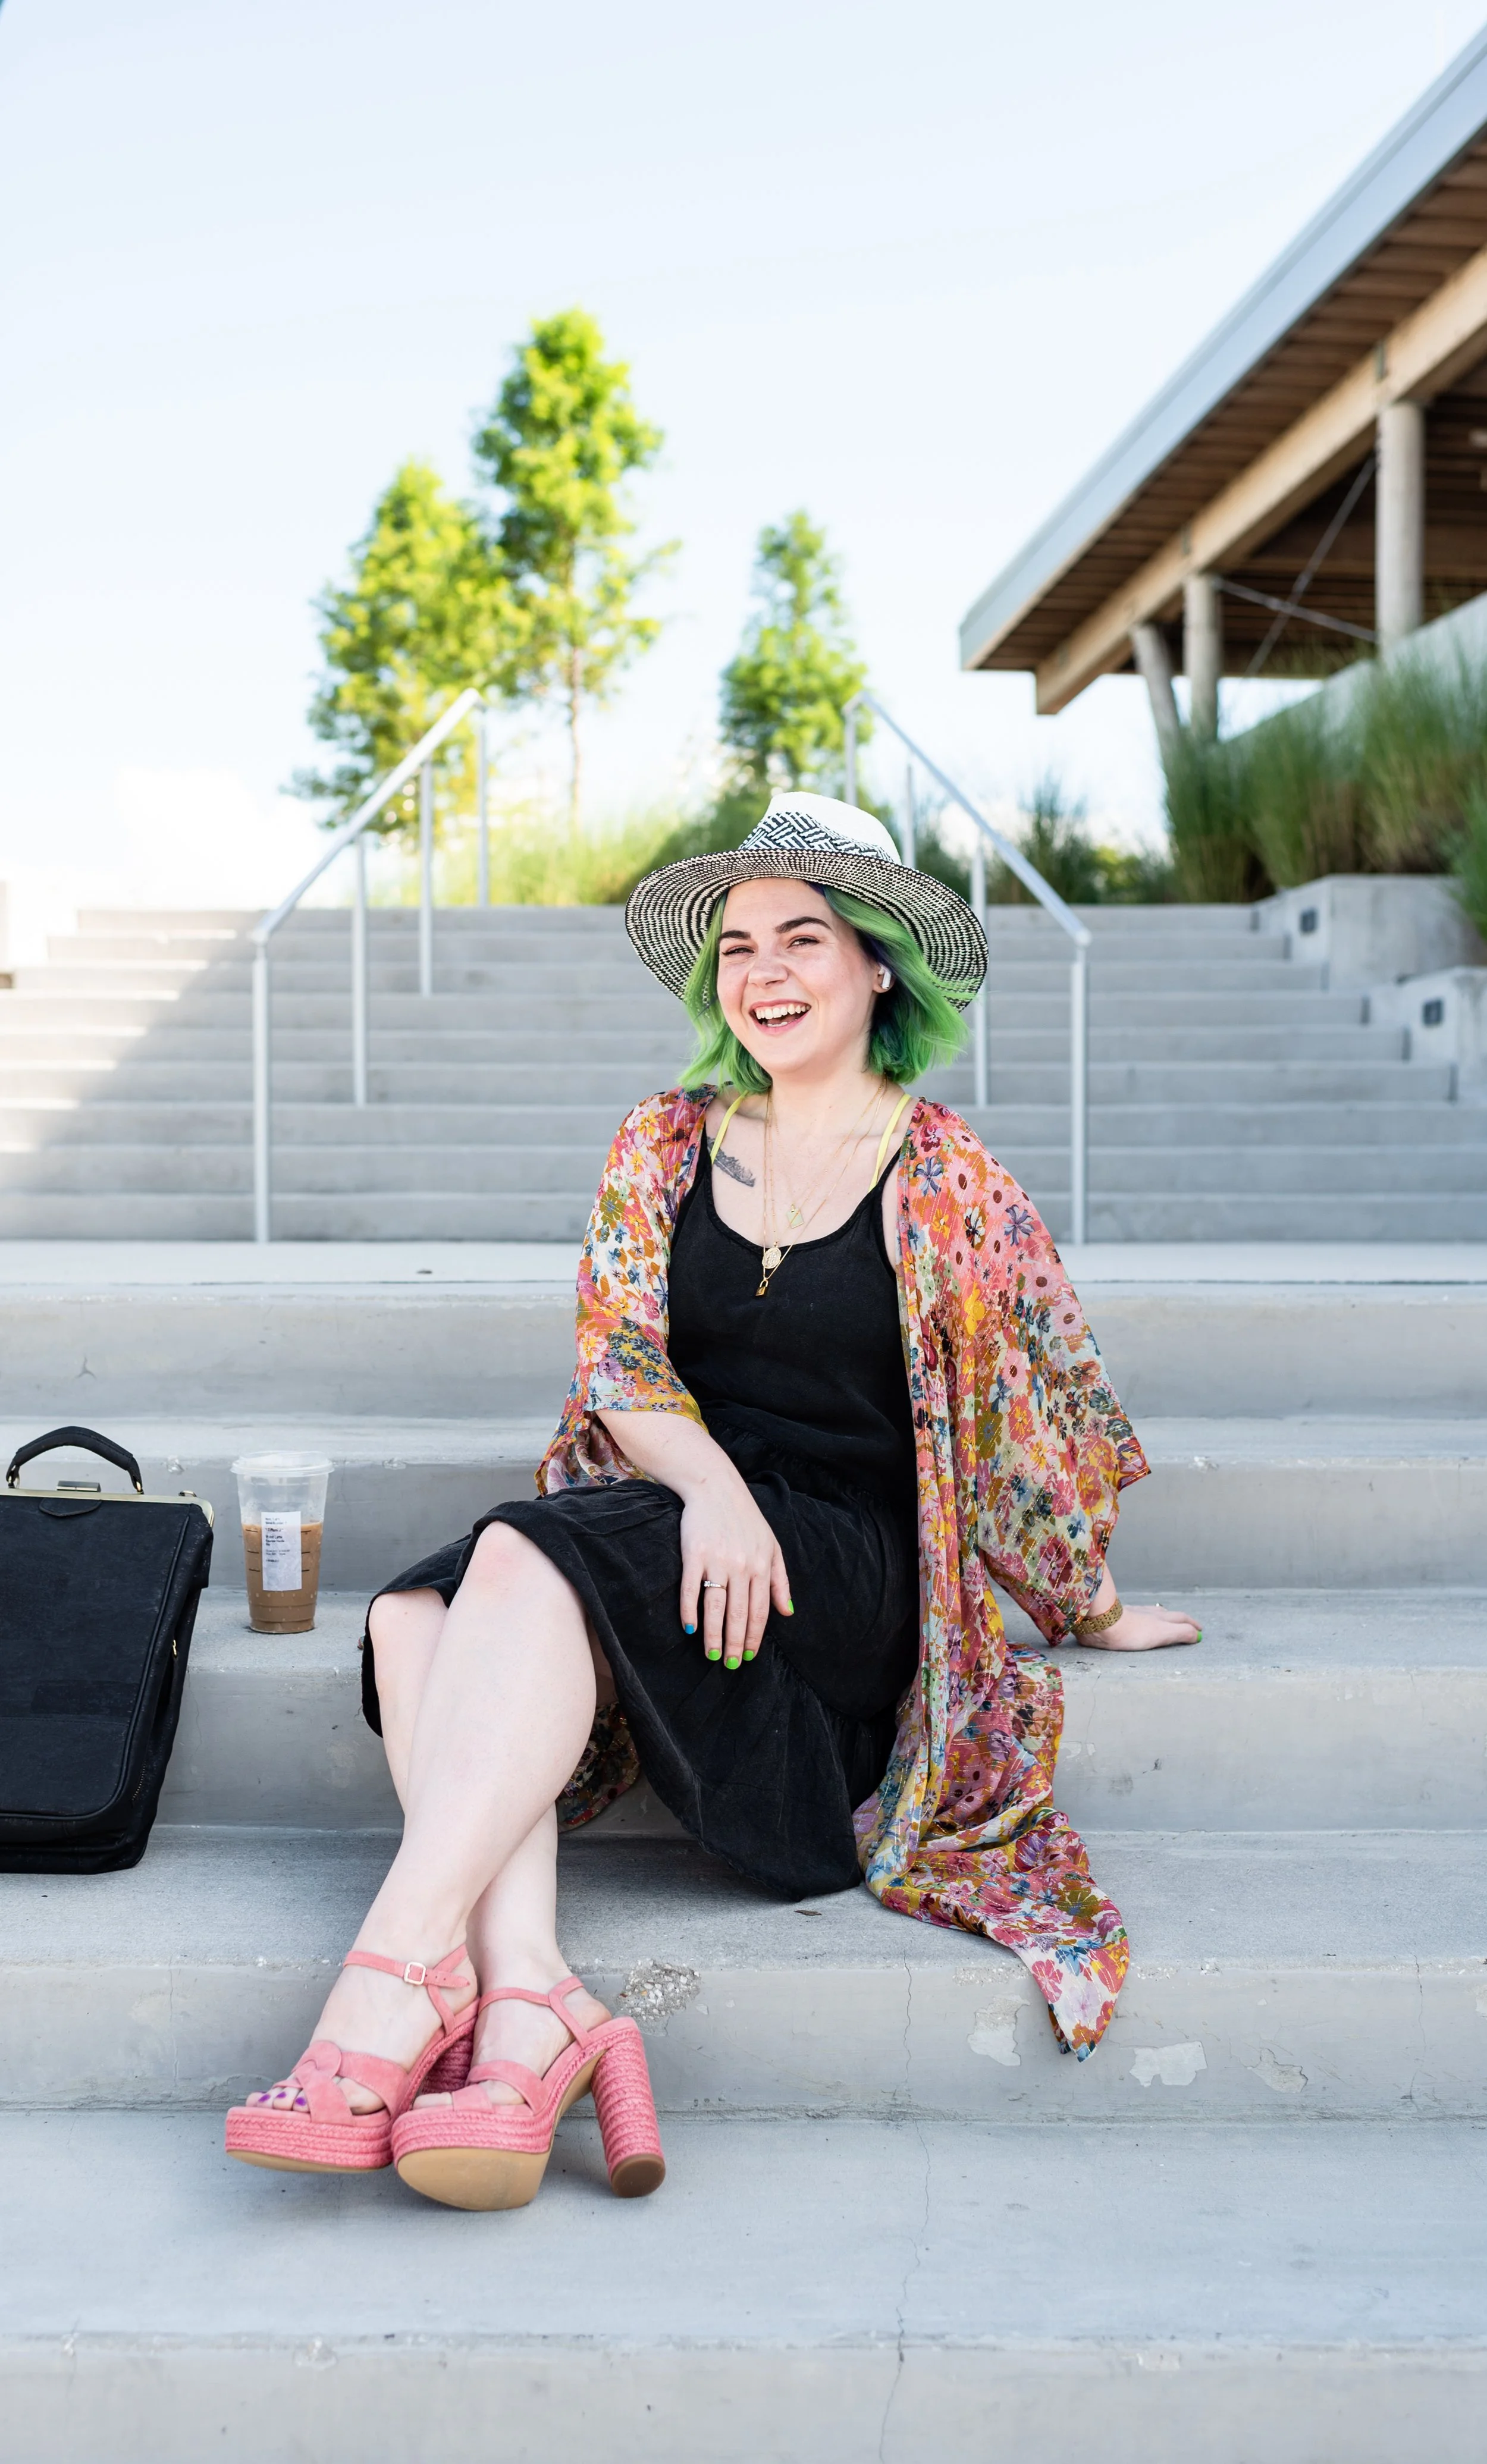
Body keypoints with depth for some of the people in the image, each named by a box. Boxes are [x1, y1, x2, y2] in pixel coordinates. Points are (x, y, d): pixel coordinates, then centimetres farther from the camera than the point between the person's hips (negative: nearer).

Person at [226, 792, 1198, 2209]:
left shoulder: (945, 1181, 1)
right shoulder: (665, 1145, 12)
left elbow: (1045, 1401, 10)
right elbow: (614, 1357, 4)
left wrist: (1091, 1603, 19)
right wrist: (712, 1485, -15)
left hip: (851, 1561, -4)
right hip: (669, 1514, 5)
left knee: (530, 1558, -33)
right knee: (419, 1614, -27)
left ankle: (399, 1966, -38)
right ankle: (529, 2003, -39)